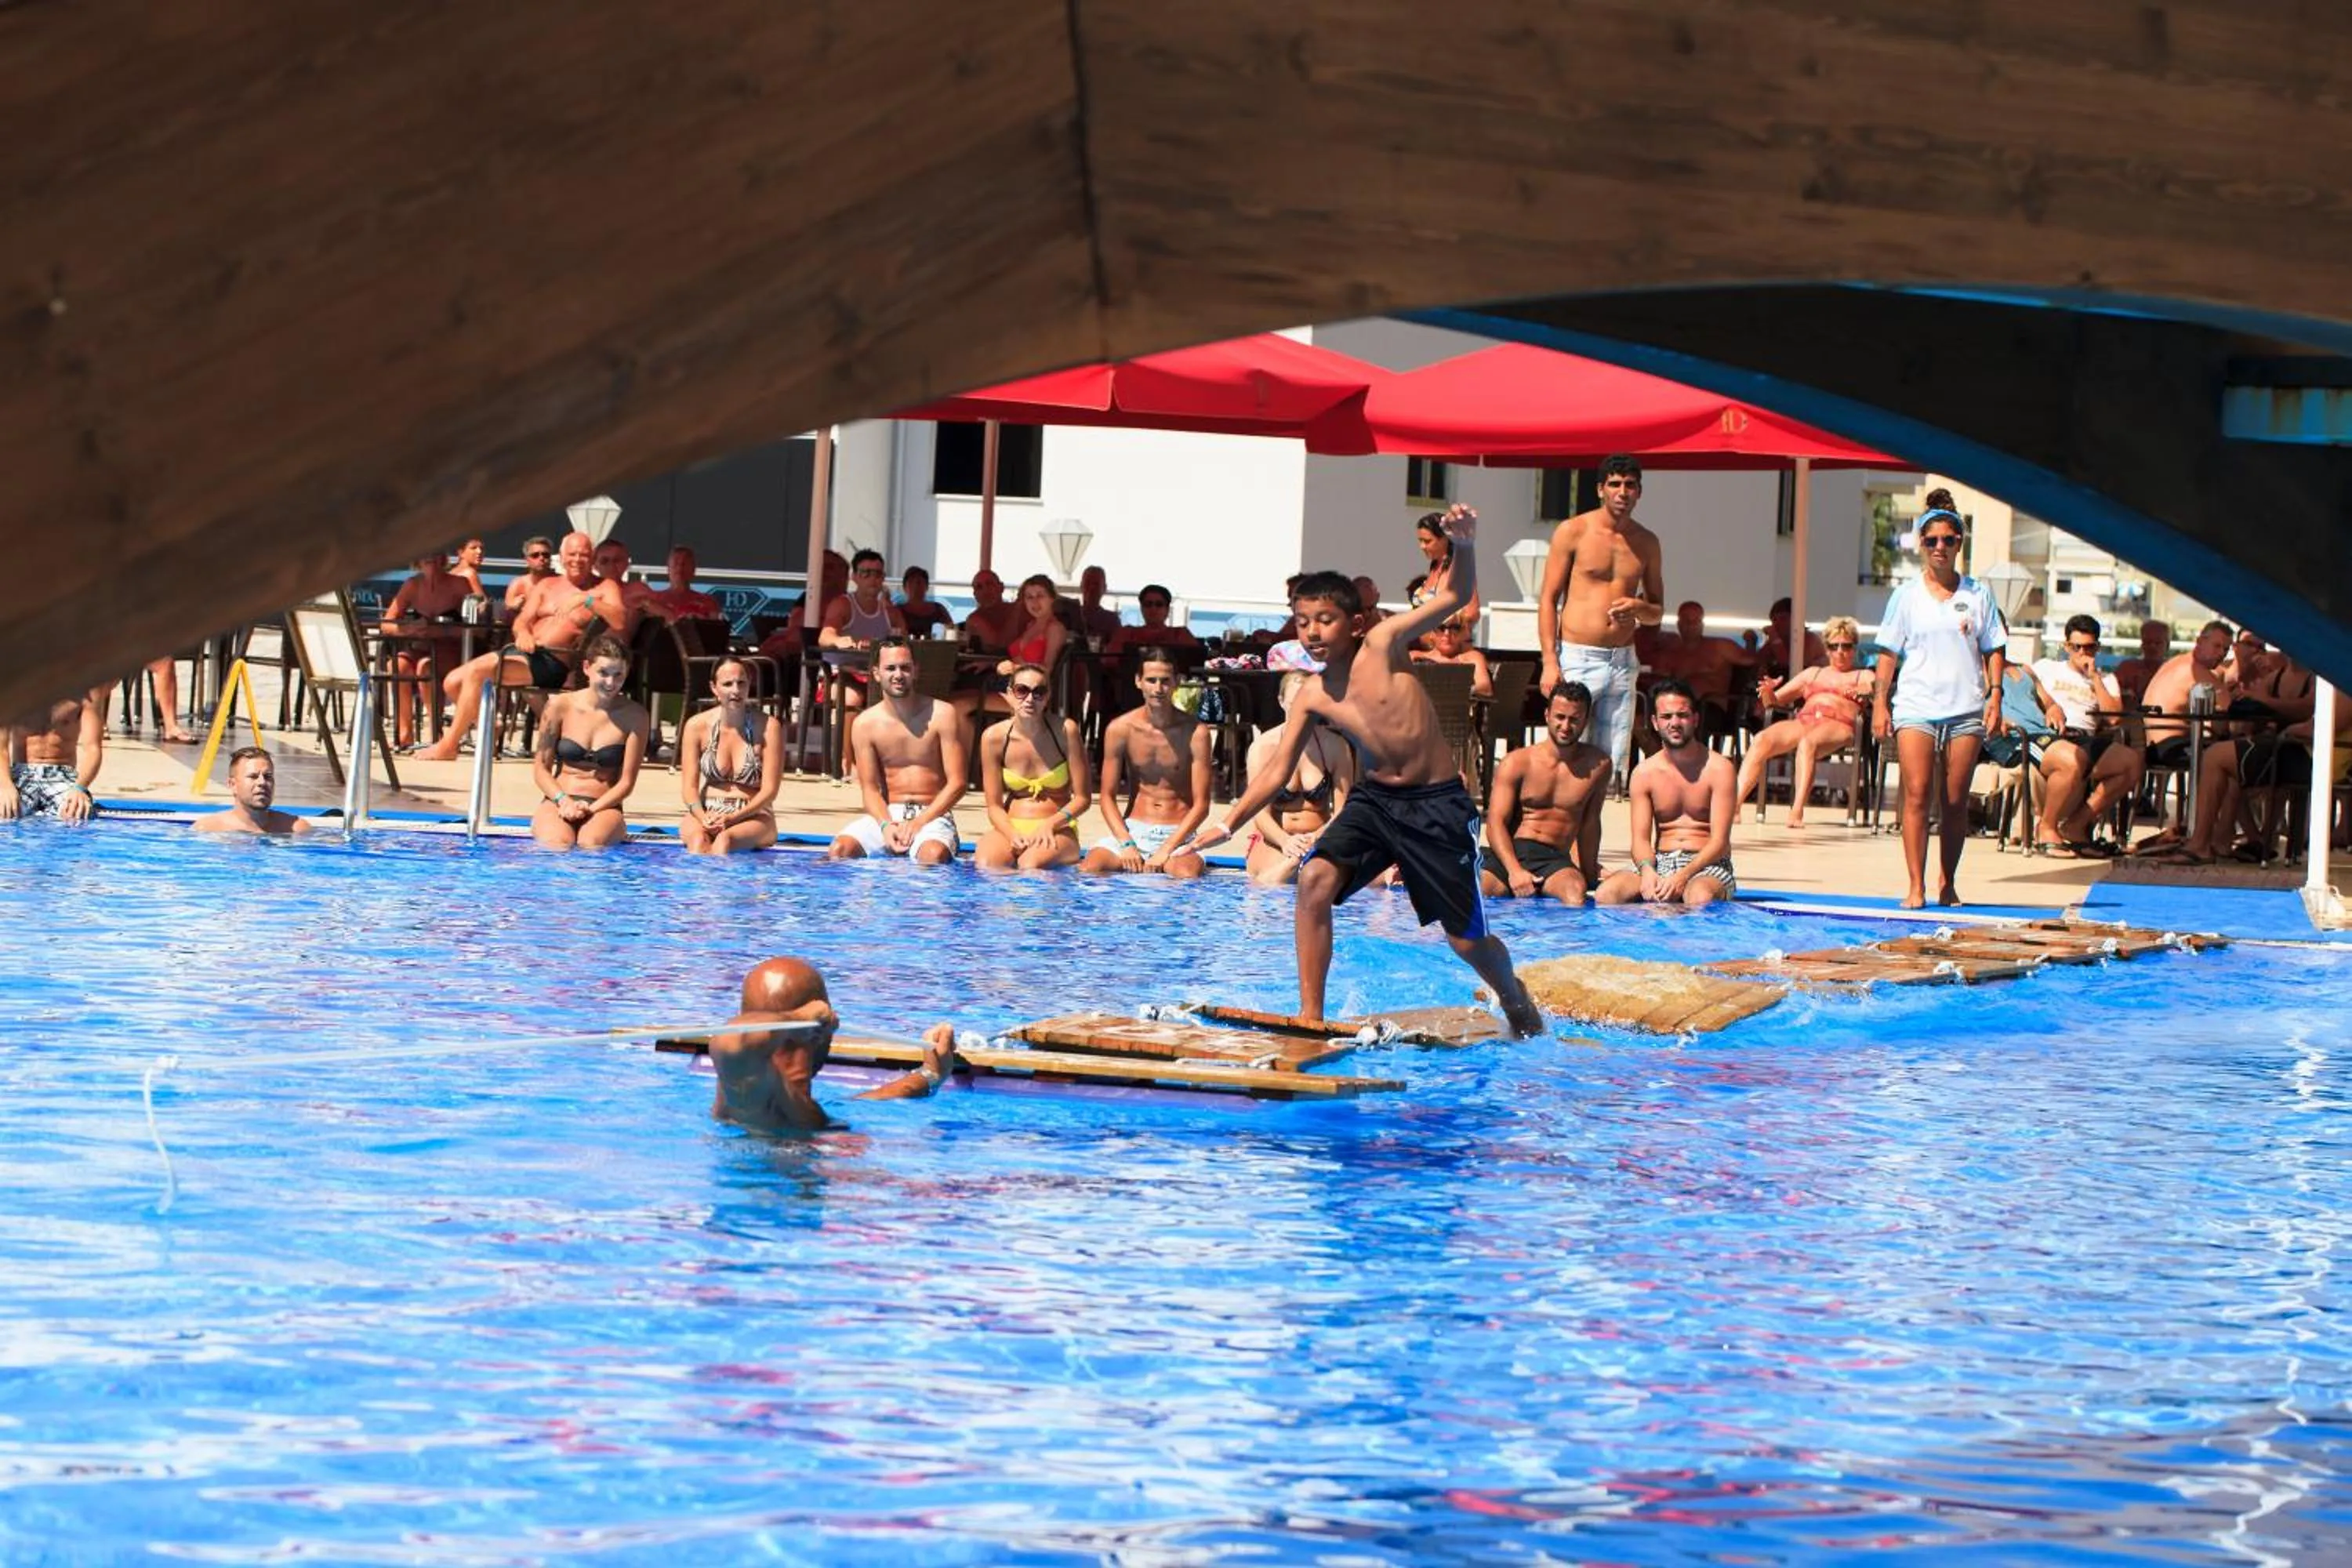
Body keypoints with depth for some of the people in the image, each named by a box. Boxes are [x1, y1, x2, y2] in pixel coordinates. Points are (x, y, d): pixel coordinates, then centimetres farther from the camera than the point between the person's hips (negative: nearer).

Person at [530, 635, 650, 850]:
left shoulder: (635, 717, 1)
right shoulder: (560, 707, 2)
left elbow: (627, 782, 1)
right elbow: (541, 768, 5)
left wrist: (590, 809, -15)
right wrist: (564, 801, -14)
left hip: (604, 808, 0)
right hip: (557, 803, 0)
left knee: (592, 844, -35)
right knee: (558, 844, -34)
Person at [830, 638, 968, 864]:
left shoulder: (942, 715, -2)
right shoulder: (864, 724, 4)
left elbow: (957, 783, -4)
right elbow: (870, 788, 2)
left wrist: (918, 823, -15)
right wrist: (885, 826, -19)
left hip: (932, 816, -2)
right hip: (887, 814, 2)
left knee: (934, 854, -38)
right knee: (839, 849, -26)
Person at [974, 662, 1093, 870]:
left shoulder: (1064, 731, -8)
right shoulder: (994, 738, -4)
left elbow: (1083, 798, -3)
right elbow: (994, 806, -1)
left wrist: (1050, 825, -18)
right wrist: (1013, 836, -21)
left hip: (1057, 830, -2)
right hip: (1011, 827, 2)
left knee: (1031, 864, -37)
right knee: (986, 863, -33)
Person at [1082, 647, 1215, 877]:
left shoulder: (1195, 733, -6)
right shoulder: (1120, 729, -1)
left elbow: (1201, 805, -5)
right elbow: (1108, 797, 3)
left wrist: (1166, 850, -16)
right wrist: (1126, 844, -13)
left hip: (1177, 834, -1)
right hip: (1132, 830, 1)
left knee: (1188, 875, -35)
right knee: (1088, 869, -29)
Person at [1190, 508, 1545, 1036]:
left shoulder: (1383, 644, -12)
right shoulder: (1311, 697, -2)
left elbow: (1454, 596, -18)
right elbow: (1278, 769, 3)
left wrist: (1464, 546, -37)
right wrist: (1229, 823, -5)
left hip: (1438, 803, -4)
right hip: (1374, 798, 4)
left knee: (1466, 939, 3)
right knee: (1315, 878, -22)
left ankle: (1516, 1001, 38)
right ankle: (1310, 1015, -16)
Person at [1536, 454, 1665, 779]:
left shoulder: (1646, 542, 12)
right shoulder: (1573, 532, 0)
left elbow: (1658, 612, 20)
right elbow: (1548, 599, -1)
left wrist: (1639, 609, -6)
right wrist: (1550, 662, -11)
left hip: (1623, 661, 4)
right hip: (1577, 657, -4)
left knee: (1613, 763, 2)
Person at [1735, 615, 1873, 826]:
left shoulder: (1863, 676, 26)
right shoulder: (1813, 673, 35)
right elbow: (1774, 702, 29)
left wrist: (1862, 691, -18)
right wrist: (1768, 693, 5)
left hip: (1838, 725, -4)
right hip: (1803, 721, 4)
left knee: (1808, 743, -40)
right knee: (1762, 739, -28)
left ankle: (1797, 812, -51)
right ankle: (1734, 804, -40)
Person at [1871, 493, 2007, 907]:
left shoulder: (1977, 595, 9)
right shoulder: (1907, 596, 7)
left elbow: (1992, 650, 12)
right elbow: (1889, 653, 8)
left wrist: (1995, 694, 0)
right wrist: (1879, 702, 1)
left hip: (1965, 709, 1)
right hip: (1916, 706, -1)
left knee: (1956, 800, 1)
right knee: (1917, 794, -10)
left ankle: (1949, 885, 11)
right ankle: (1916, 886, -9)